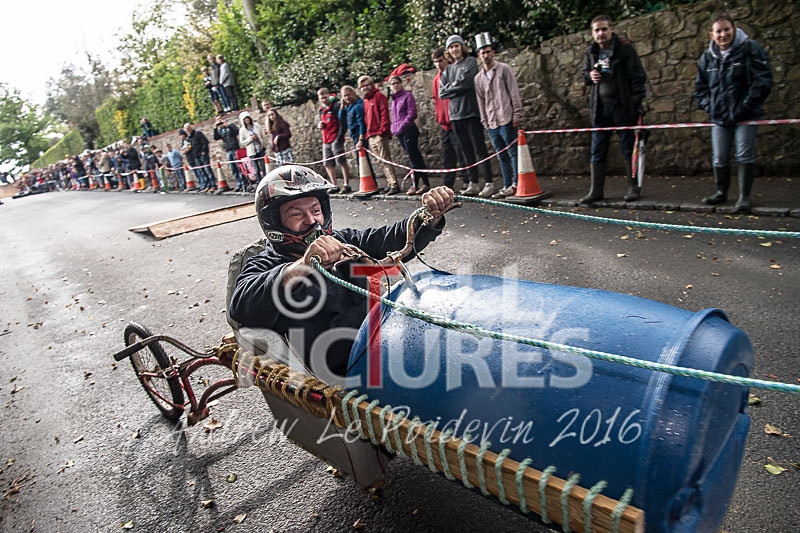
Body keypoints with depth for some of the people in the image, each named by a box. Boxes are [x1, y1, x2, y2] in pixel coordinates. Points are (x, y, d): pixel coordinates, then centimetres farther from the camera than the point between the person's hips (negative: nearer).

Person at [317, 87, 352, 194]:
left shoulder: (337, 106, -5)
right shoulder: (321, 109, 18)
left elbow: (343, 123, -10)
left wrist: (339, 137, -17)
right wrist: (319, 125, 6)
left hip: (336, 139, -8)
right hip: (326, 141, 8)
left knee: (341, 161, -8)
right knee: (328, 164, 8)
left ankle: (346, 185, -4)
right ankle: (334, 186, 14)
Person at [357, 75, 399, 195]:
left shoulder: (378, 96, 0)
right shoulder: (365, 101, 23)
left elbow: (384, 114, -10)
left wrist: (382, 130, -18)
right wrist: (362, 138, 18)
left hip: (380, 135, -8)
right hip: (370, 137, 8)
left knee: (385, 160, -11)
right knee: (382, 162, 6)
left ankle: (394, 185, -12)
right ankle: (390, 184, 10)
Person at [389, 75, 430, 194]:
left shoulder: (407, 95, -3)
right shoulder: (394, 99, 19)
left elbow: (412, 114, -11)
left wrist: (402, 126, -15)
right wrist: (394, 129, 10)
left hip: (409, 130, -8)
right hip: (399, 133, 8)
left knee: (414, 158, -6)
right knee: (416, 158, 8)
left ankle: (415, 185, -3)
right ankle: (426, 183, 11)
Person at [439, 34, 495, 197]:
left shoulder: (471, 62, 3)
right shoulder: (448, 70, 18)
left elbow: (466, 82, -13)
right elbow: (441, 93, 8)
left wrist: (450, 87, 1)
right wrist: (458, 88, -4)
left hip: (471, 112, -6)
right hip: (455, 115, 6)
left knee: (480, 149, -7)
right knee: (466, 151, 7)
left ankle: (489, 183, -5)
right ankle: (473, 184, 11)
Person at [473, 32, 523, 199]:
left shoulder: (504, 69, 2)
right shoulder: (478, 78, 14)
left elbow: (514, 93, -2)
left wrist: (517, 116, -8)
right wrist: (485, 122, 8)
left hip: (507, 121, -5)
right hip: (491, 123, 5)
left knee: (513, 152, -3)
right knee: (502, 156, 9)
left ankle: (516, 184, 3)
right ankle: (507, 186, 13)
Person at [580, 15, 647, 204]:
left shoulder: (625, 48, -4)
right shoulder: (591, 53, 10)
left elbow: (638, 77, -6)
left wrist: (637, 104, -15)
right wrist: (590, 75, -1)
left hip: (622, 106, -4)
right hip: (599, 108, 4)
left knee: (629, 149, 2)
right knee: (597, 151, 4)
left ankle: (633, 187, 11)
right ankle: (596, 190, 8)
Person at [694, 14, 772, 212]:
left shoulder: (750, 49, -4)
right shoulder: (707, 57, 10)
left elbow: (763, 81, -9)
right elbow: (700, 87, 19)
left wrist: (745, 107, -14)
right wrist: (708, 107, 3)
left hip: (746, 115, -4)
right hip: (719, 117, 4)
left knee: (745, 155, -7)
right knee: (719, 157, 7)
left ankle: (744, 196, 1)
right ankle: (721, 192, 24)